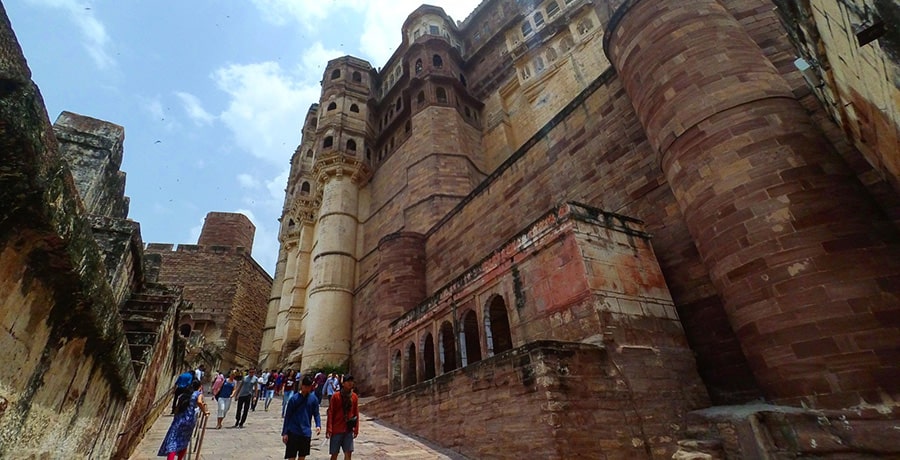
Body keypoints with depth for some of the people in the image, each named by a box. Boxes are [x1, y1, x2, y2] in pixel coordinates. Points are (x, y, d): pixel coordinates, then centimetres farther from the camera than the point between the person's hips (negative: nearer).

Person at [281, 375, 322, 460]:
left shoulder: (314, 399, 0)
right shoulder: (294, 398, -9)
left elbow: (316, 414, 4)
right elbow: (287, 416, -4)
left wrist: (318, 425, -14)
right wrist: (284, 432, -6)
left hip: (306, 433, 3)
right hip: (293, 432, -3)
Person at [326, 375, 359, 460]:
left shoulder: (355, 397, 1)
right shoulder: (336, 396, -9)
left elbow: (356, 414, 6)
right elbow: (330, 413, -7)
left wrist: (356, 429, 5)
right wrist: (328, 430, -12)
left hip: (349, 430, 3)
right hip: (336, 430, -3)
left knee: (348, 453, 0)